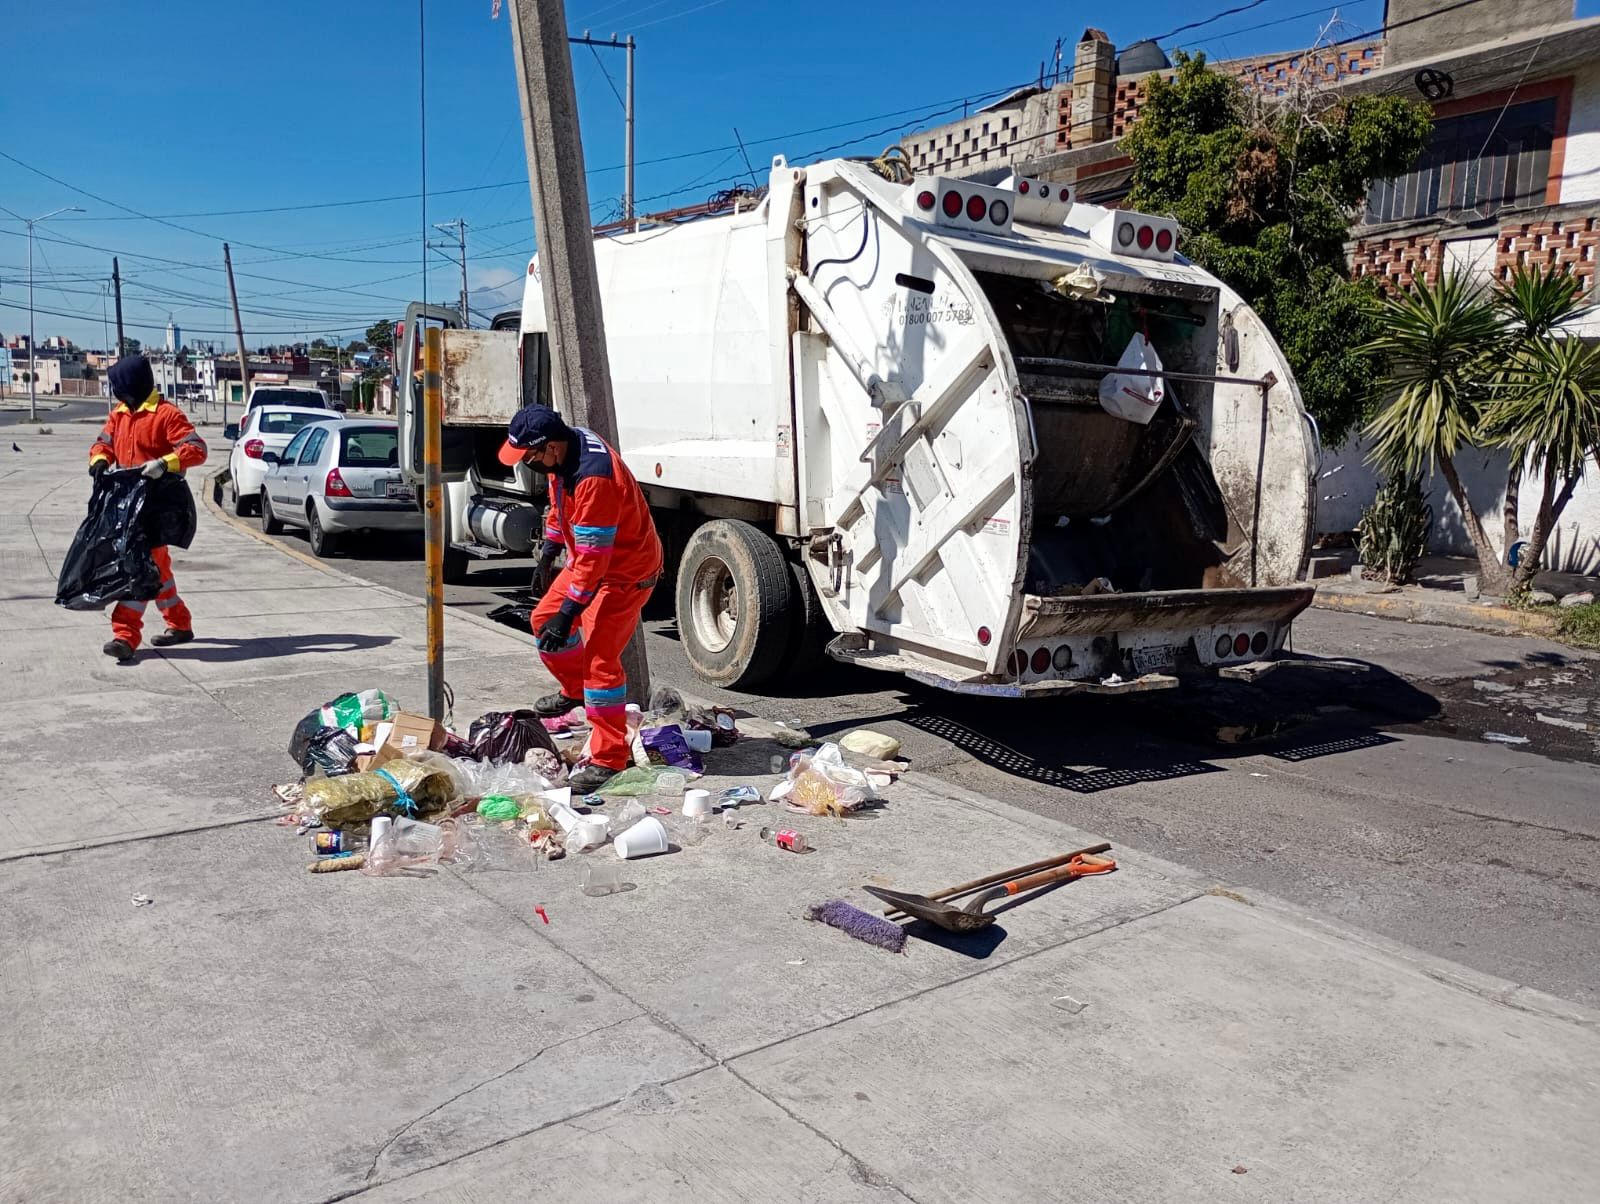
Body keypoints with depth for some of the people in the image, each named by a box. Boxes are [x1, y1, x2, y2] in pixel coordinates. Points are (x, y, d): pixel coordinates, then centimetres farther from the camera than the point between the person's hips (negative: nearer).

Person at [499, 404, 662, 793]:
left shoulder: (593, 477, -35)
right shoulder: (564, 450, -5)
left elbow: (592, 557, -32)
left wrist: (567, 613, -28)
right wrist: (549, 552, 21)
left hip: (625, 570, -10)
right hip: (588, 557, 10)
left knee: (600, 657, -13)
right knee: (544, 619, 20)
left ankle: (608, 758, -5)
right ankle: (574, 691, 45)